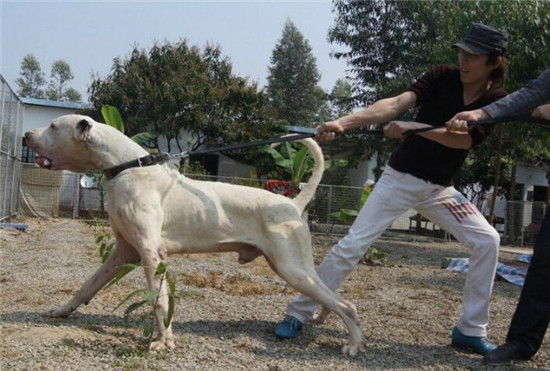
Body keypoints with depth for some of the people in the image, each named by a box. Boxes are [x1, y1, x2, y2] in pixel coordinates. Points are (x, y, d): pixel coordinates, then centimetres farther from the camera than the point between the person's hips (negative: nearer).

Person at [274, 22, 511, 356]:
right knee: (352, 245, -9)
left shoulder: (497, 99, -6)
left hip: (440, 189, 2)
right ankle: (299, 314, 2)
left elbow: (464, 139, -21)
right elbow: (397, 103, -24)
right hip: (401, 178, -2)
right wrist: (346, 121, -39)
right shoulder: (443, 77, -9)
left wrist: (412, 126, -33)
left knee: (487, 240, -8)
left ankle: (472, 330, 5)